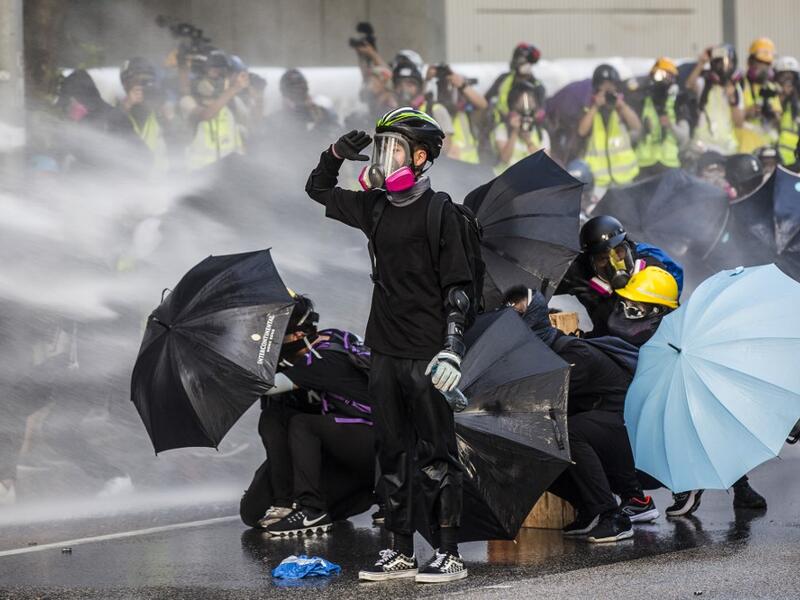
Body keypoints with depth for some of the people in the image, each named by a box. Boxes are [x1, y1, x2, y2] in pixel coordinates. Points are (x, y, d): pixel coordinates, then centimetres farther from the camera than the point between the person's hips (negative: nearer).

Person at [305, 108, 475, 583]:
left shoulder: (439, 213, -9)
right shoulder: (374, 208, 11)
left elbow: (460, 286, -11)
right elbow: (319, 191, 26)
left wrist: (452, 347, -19)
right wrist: (337, 154, 7)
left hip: (426, 355, -7)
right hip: (385, 352, 7)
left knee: (435, 454, -4)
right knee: (393, 454, 10)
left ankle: (450, 554, -1)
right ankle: (401, 552, 16)